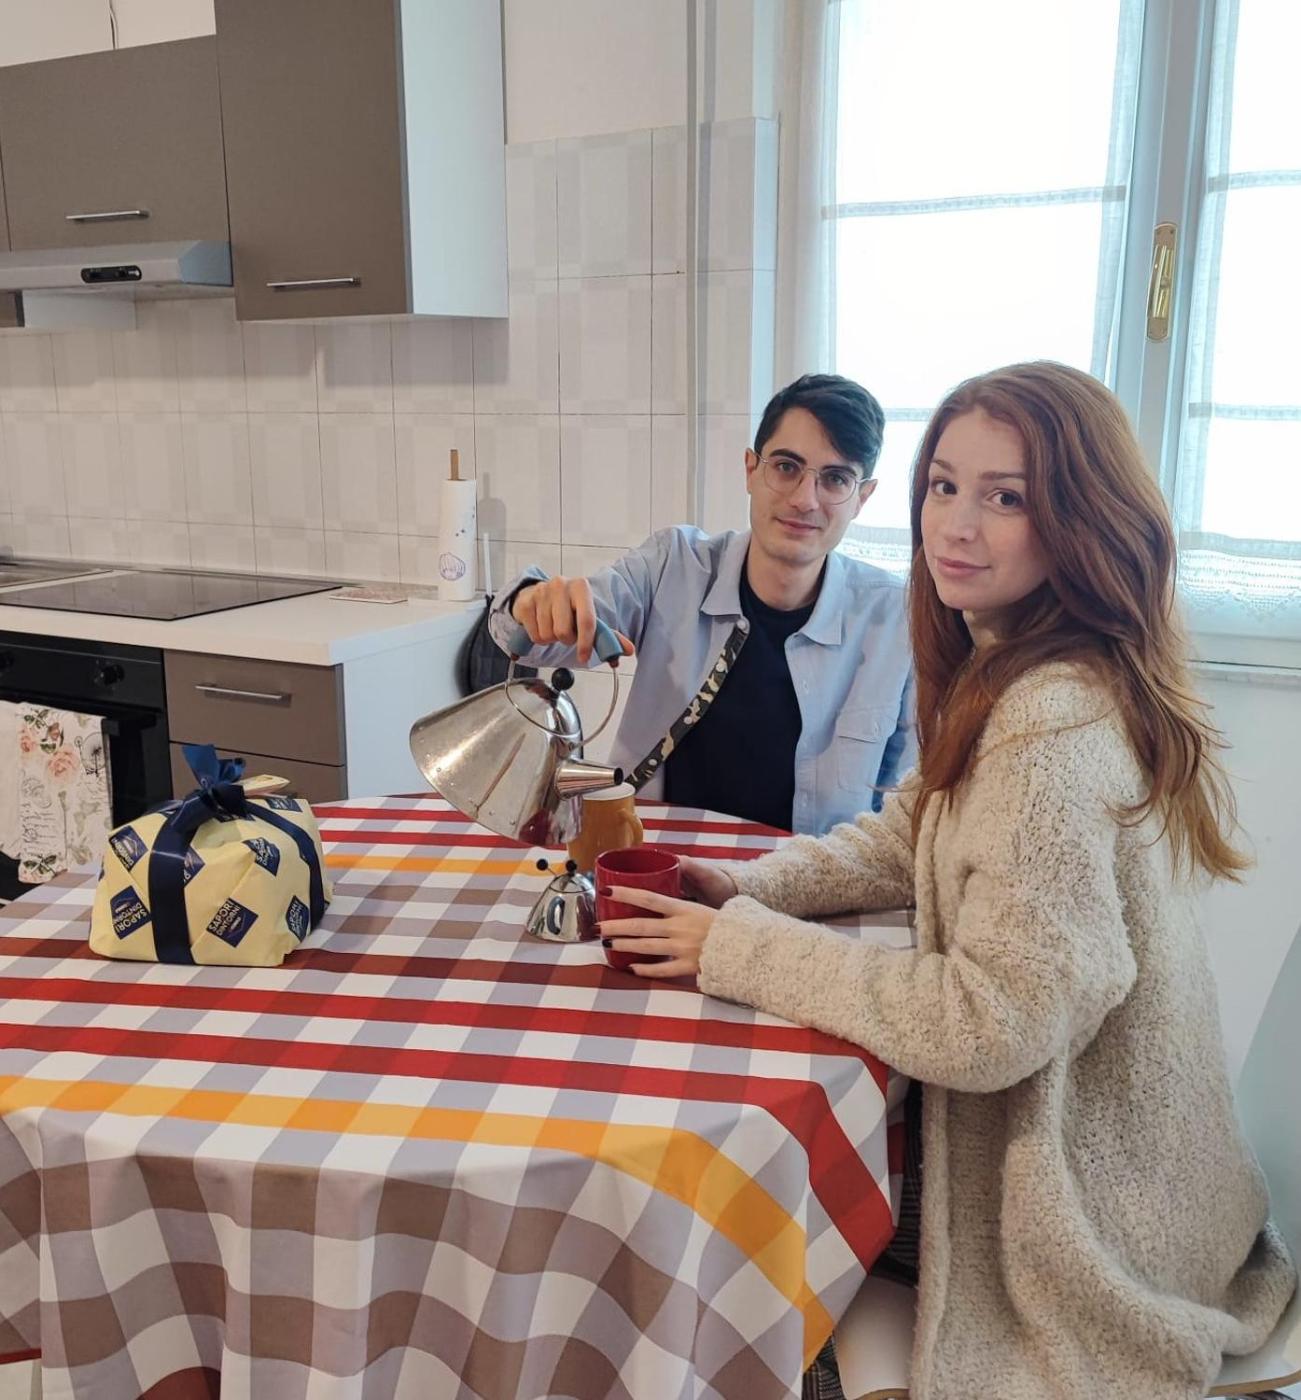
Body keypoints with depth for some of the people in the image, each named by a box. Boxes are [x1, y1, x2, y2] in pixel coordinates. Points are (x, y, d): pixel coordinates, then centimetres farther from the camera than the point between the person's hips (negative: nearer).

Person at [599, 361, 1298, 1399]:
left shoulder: (1055, 725, -31)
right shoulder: (1002, 669, 1)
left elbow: (992, 1024, -30)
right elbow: (909, 837, 10)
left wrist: (738, 947, -23)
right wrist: (755, 885, -7)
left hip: (1080, 1217, -8)